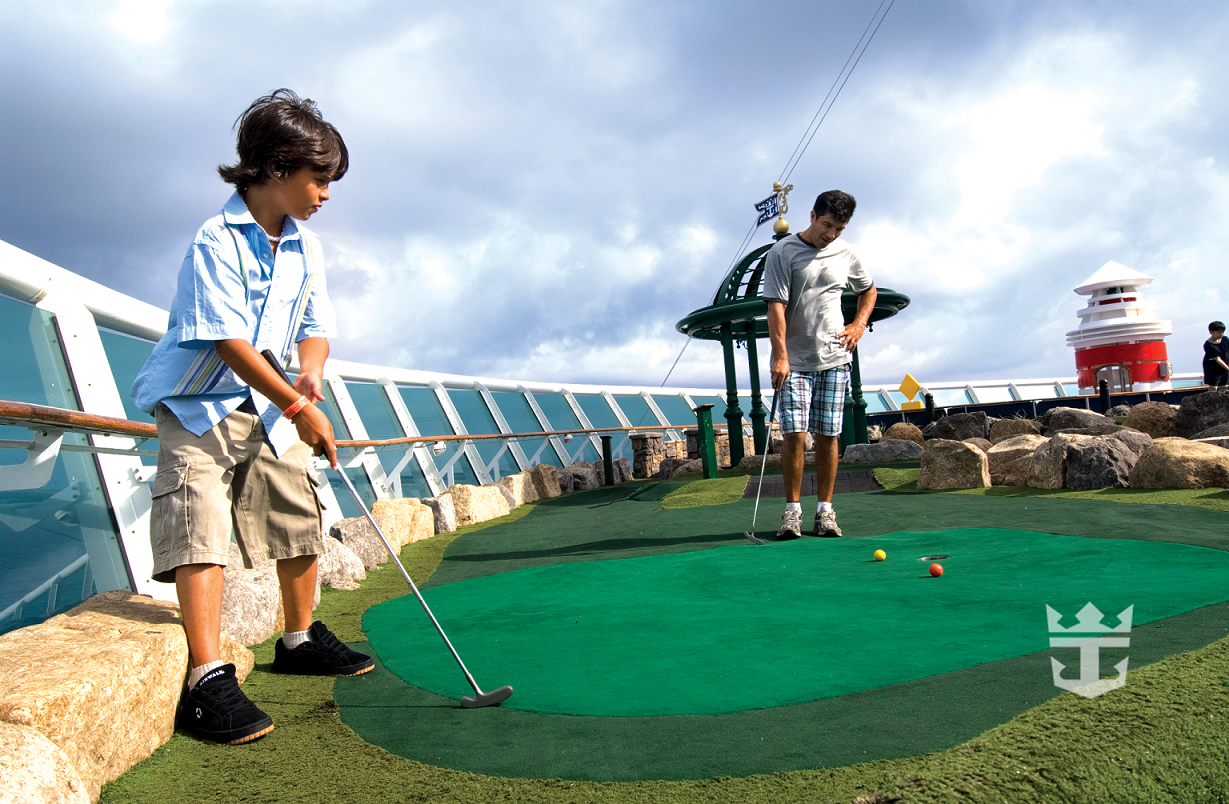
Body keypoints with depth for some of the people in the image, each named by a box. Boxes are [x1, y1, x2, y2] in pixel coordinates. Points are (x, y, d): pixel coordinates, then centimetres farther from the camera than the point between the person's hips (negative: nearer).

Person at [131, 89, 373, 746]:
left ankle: (299, 640, 29)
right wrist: (297, 404, -25)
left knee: (300, 514, 10)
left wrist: (311, 374, -13)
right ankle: (208, 681, -13)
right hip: (198, 405, -7)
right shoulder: (216, 240, -18)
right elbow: (228, 340, -24)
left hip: (270, 408, 7)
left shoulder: (304, 246, 4)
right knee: (201, 528, -15)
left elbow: (314, 327, 8)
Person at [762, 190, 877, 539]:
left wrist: (859, 324, 9)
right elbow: (776, 306, -12)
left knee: (828, 435, 2)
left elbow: (868, 290, 26)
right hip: (793, 362, -3)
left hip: (834, 359, 3)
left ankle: (825, 510, 10)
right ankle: (792, 510, 3)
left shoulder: (846, 254, 9)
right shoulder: (782, 253, -4)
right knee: (794, 435, -9)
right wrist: (780, 355, -21)